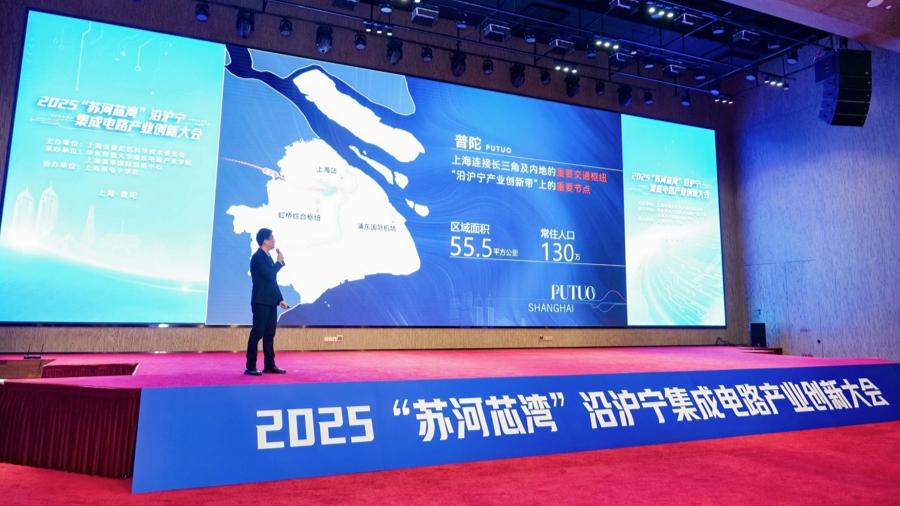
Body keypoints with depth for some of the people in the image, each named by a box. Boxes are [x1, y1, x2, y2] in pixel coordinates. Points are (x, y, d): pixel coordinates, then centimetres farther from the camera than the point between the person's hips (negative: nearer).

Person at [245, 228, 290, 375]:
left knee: (269, 334, 9)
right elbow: (269, 275, -22)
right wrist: (279, 262, -8)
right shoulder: (258, 257, -11)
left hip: (270, 301, 9)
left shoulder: (268, 257, 16)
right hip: (261, 301, -9)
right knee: (257, 333, -5)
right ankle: (250, 367, 1)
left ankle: (269, 365, 14)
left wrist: (280, 299, 14)